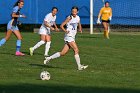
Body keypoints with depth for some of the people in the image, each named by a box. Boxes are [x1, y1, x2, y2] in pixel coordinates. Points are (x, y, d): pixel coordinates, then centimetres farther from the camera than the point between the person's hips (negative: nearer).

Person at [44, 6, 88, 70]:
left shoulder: (78, 18, 11)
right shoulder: (69, 18, -10)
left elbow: (79, 23, 33)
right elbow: (61, 25, -11)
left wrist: (80, 29, 15)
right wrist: (65, 31, -26)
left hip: (72, 37, 8)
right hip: (69, 36, -8)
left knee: (63, 53, 5)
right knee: (76, 50, -17)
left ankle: (49, 58, 17)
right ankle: (79, 66, -15)